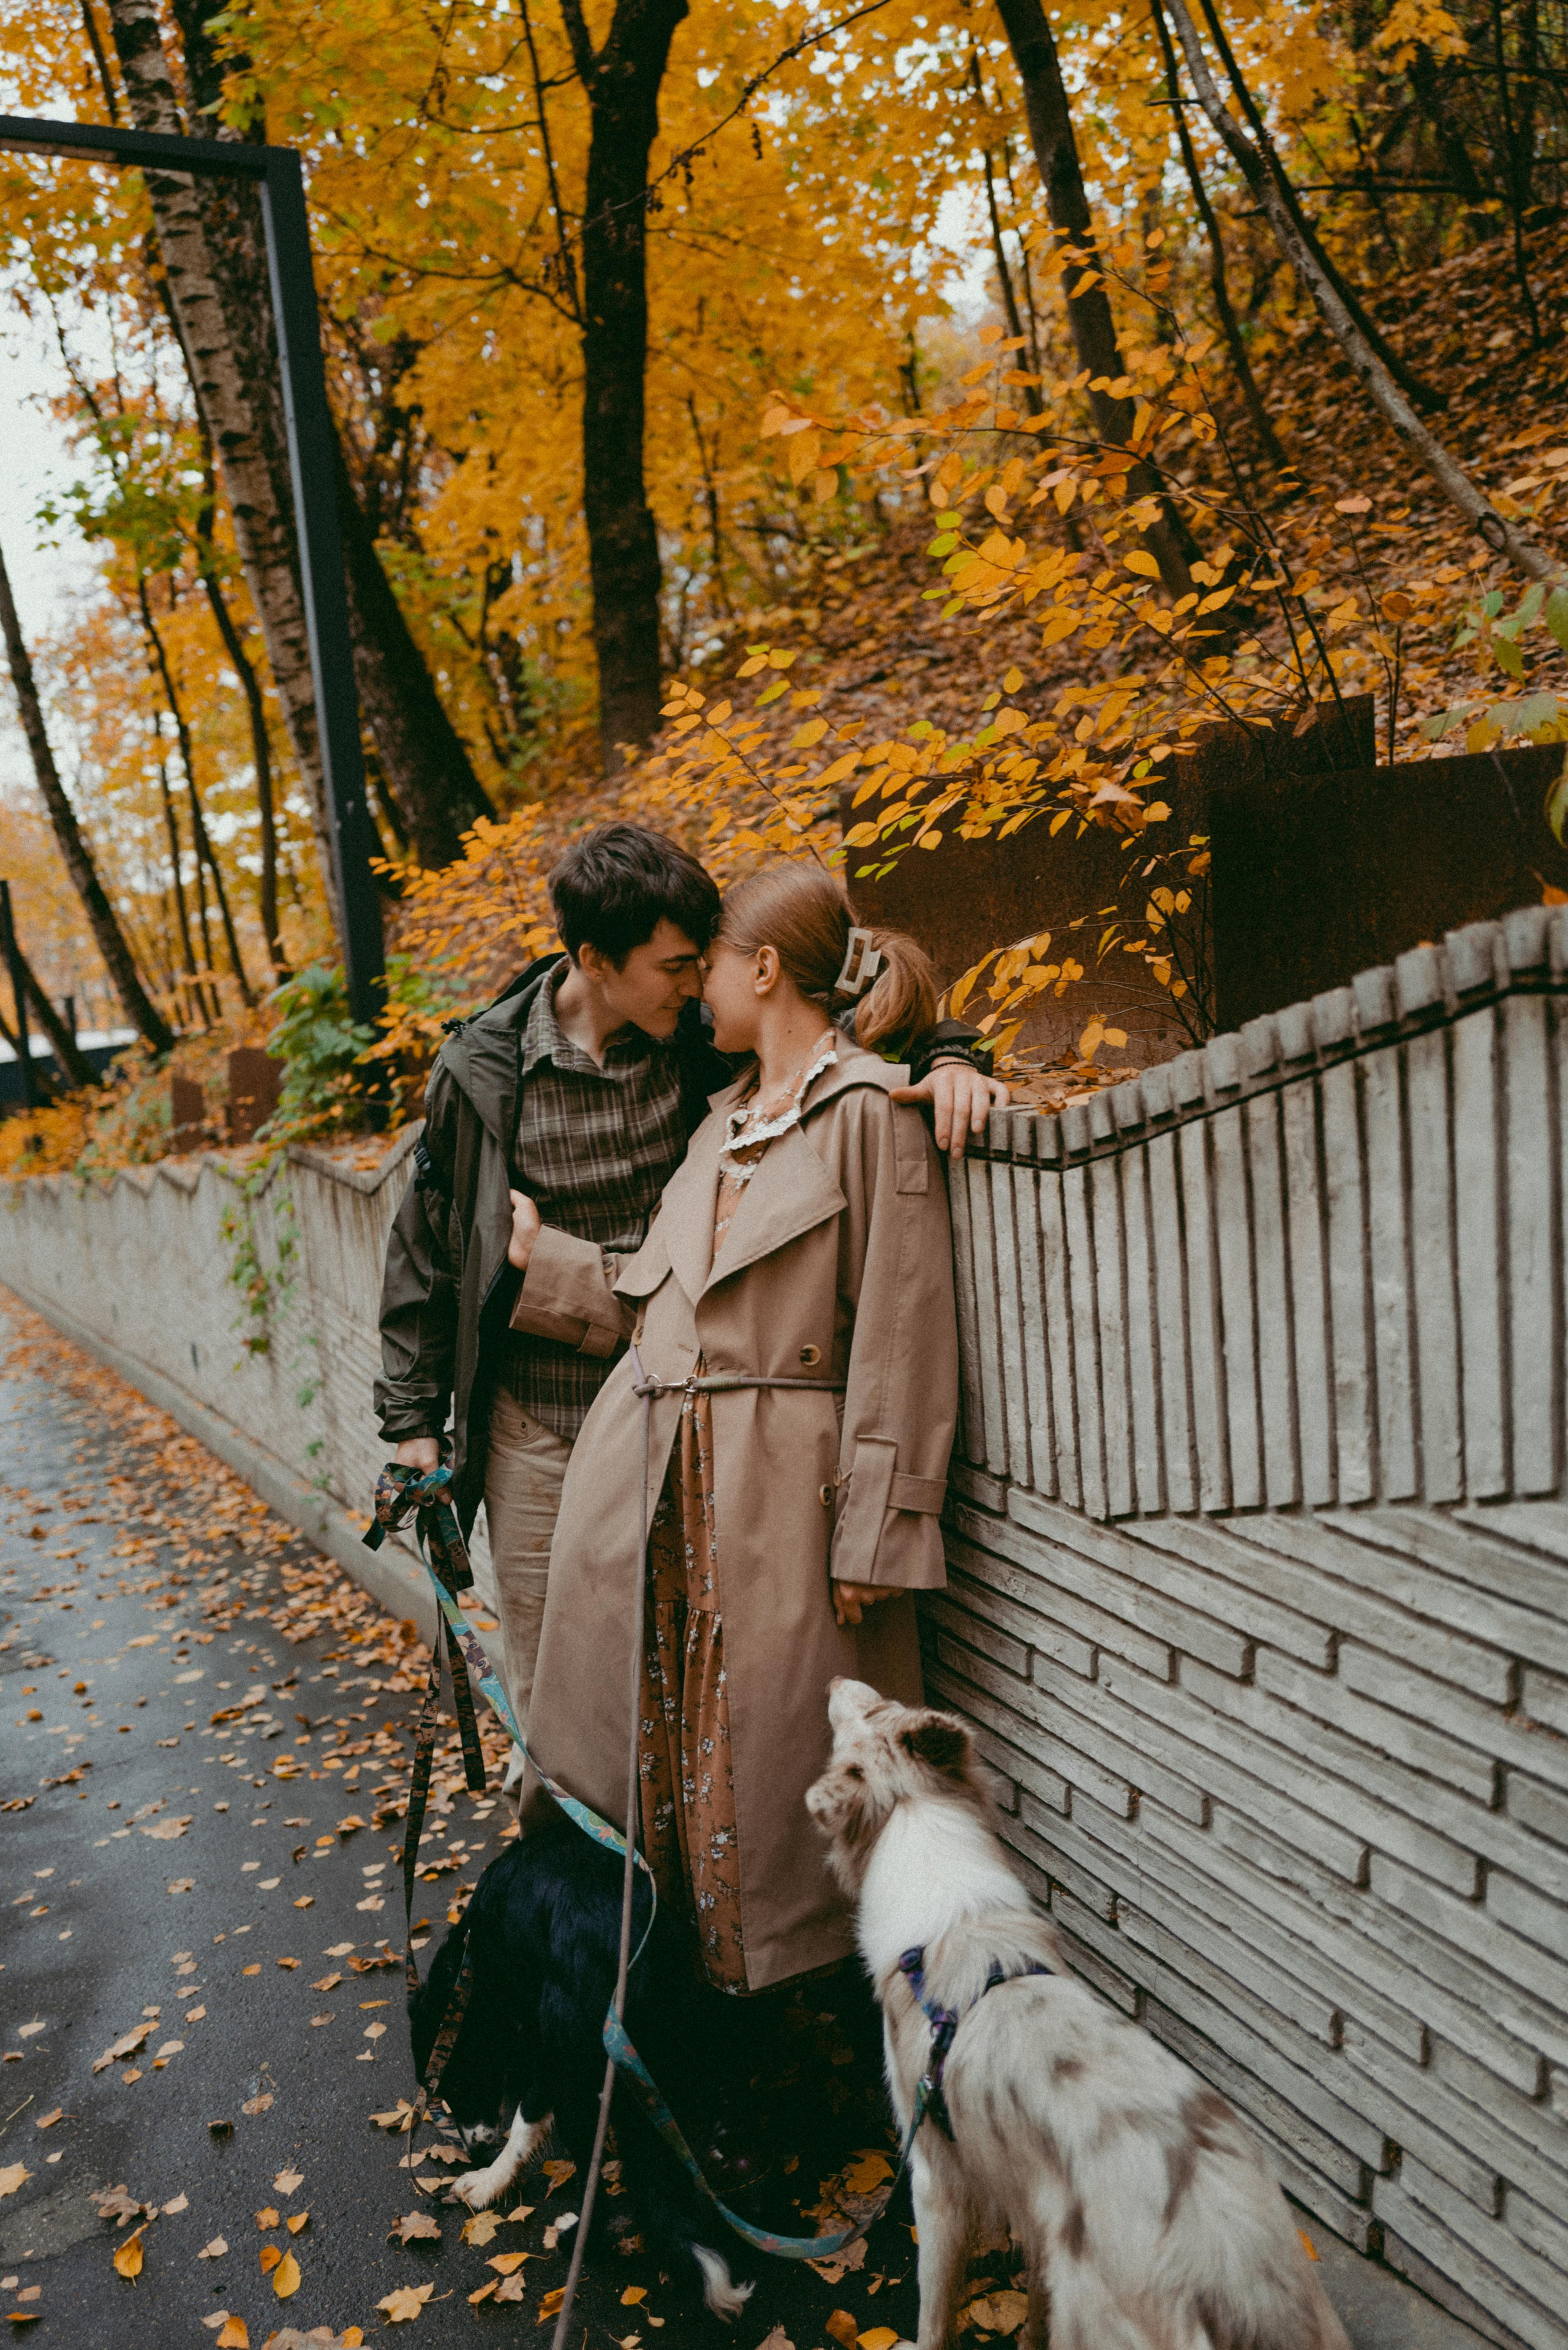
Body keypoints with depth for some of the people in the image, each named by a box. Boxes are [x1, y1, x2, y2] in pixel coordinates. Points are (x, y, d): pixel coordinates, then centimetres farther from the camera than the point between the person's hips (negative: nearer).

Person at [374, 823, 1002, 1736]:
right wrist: (413, 1417, 5)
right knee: (547, 1679, 10)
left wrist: (947, 1056, -18)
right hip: (538, 1429, 0)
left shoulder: (708, 1035, -5)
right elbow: (427, 1249, 5)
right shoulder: (482, 1072, -6)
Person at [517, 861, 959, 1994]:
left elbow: (899, 1340, -12)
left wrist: (871, 1534, -14)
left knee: (765, 1757, 4)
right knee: (636, 1735, 12)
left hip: (777, 1488, -7)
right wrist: (541, 1255, 17)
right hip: (643, 1474, 7)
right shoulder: (726, 1116, 16)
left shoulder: (871, 1110, -8)